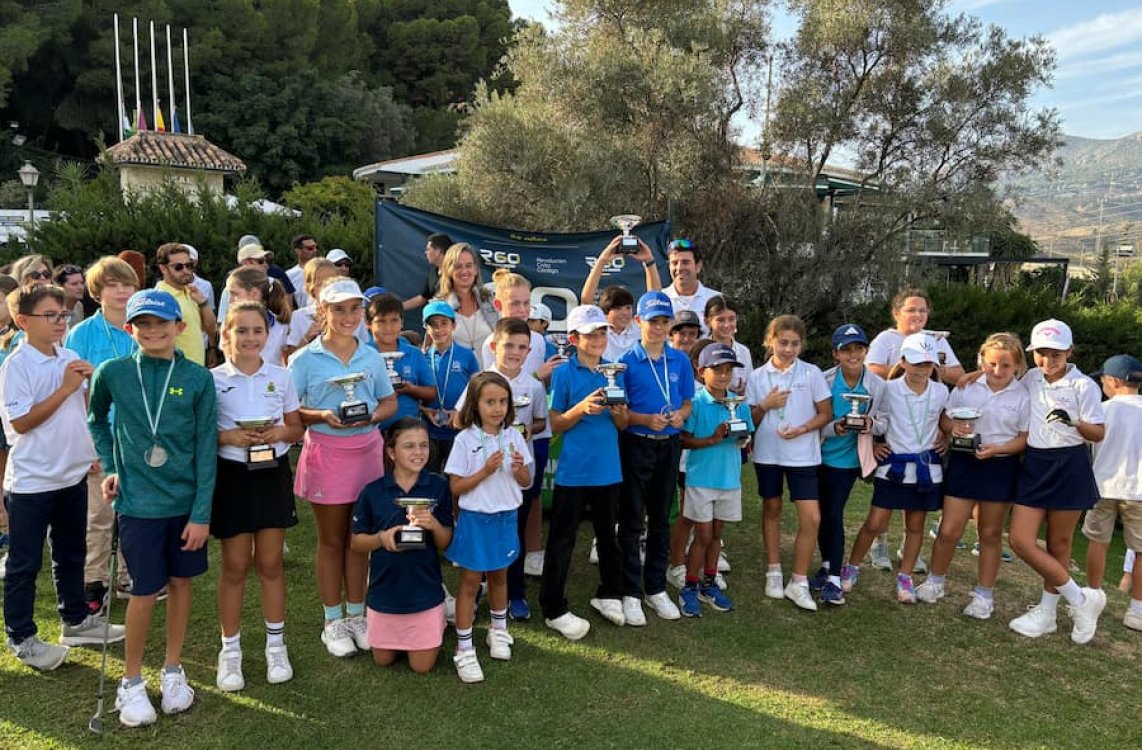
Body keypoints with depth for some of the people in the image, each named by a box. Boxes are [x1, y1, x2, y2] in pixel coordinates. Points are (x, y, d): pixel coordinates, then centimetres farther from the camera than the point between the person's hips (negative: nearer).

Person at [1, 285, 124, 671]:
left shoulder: (70, 358, 3)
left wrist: (91, 381, -4)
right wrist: (65, 388, -21)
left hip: (73, 473, 6)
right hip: (31, 480, -6)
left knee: (71, 553, 19)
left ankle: (76, 619, 34)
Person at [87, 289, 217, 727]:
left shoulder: (198, 379, -7)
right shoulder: (112, 373, -5)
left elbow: (206, 448, -5)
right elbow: (97, 419, 16)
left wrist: (202, 513, -8)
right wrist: (110, 466, 3)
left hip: (186, 501, 1)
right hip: (139, 503, -1)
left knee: (181, 582, 12)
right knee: (145, 592, 5)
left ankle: (173, 670, 31)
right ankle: (131, 682, 25)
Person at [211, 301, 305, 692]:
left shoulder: (282, 377, 2)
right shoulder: (213, 379, -4)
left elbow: (297, 428, 8)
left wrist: (280, 432, -13)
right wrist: (229, 436, -19)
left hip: (273, 473, 2)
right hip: (231, 475, -1)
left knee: (270, 563, 10)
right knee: (235, 566, 7)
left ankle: (275, 645, 25)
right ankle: (230, 650, 23)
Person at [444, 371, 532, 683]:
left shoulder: (513, 437, -2)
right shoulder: (465, 439, -13)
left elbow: (526, 482, 4)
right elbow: (455, 487, -12)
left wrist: (519, 470, -17)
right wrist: (485, 471, -23)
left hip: (505, 517, 4)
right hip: (475, 519, -4)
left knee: (499, 576, 20)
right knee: (470, 581, 5)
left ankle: (499, 629, 41)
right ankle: (464, 648, 14)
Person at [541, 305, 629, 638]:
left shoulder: (614, 371, 6)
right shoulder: (564, 373, -7)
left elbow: (623, 425, 9)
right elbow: (556, 424, -7)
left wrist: (619, 414, -13)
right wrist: (582, 408, -23)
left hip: (608, 469, 5)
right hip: (573, 470, -4)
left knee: (607, 533, 18)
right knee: (562, 539, 3)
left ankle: (608, 594, 35)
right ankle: (555, 610, 14)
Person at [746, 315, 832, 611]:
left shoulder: (812, 373, -3)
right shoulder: (757, 377, 1)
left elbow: (825, 414, 0)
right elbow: (749, 420, 5)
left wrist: (802, 429, -16)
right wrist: (764, 405, -14)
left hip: (803, 455, -1)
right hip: (767, 453, 1)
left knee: (811, 518, -7)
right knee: (772, 510, 13)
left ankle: (798, 582, 6)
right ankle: (774, 573, 27)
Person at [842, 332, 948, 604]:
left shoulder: (940, 392, -1)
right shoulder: (889, 390, -9)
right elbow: (878, 424, -1)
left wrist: (943, 438, 3)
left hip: (926, 467, 3)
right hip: (894, 465, -2)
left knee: (915, 525, 11)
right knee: (875, 523, -2)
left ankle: (905, 578, 23)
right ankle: (851, 568, 16)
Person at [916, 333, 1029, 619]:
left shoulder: (1023, 395, -6)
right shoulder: (967, 387, -1)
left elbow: (1027, 438, -5)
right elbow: (944, 418, 5)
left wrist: (998, 449, -21)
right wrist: (953, 427, -17)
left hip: (1001, 467, -1)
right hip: (963, 463, 1)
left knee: (990, 534, 12)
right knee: (949, 531, 1)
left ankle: (984, 595, 26)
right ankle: (935, 581, 24)